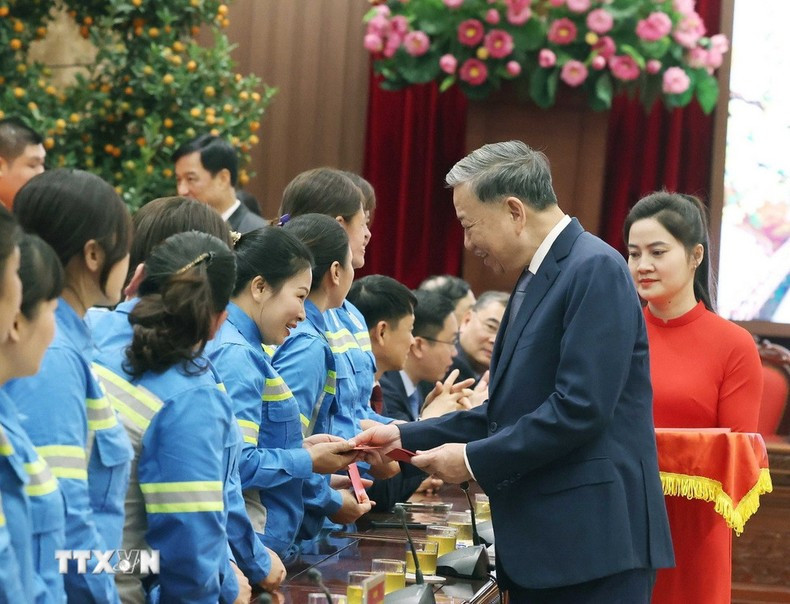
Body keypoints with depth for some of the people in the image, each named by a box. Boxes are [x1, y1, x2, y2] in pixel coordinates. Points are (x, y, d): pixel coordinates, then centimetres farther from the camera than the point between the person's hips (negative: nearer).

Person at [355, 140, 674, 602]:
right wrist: (407, 437, 14)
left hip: (594, 542, -9)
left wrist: (475, 459, -13)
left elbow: (580, 409, -20)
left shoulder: (596, 270, -12)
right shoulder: (537, 278, 17)